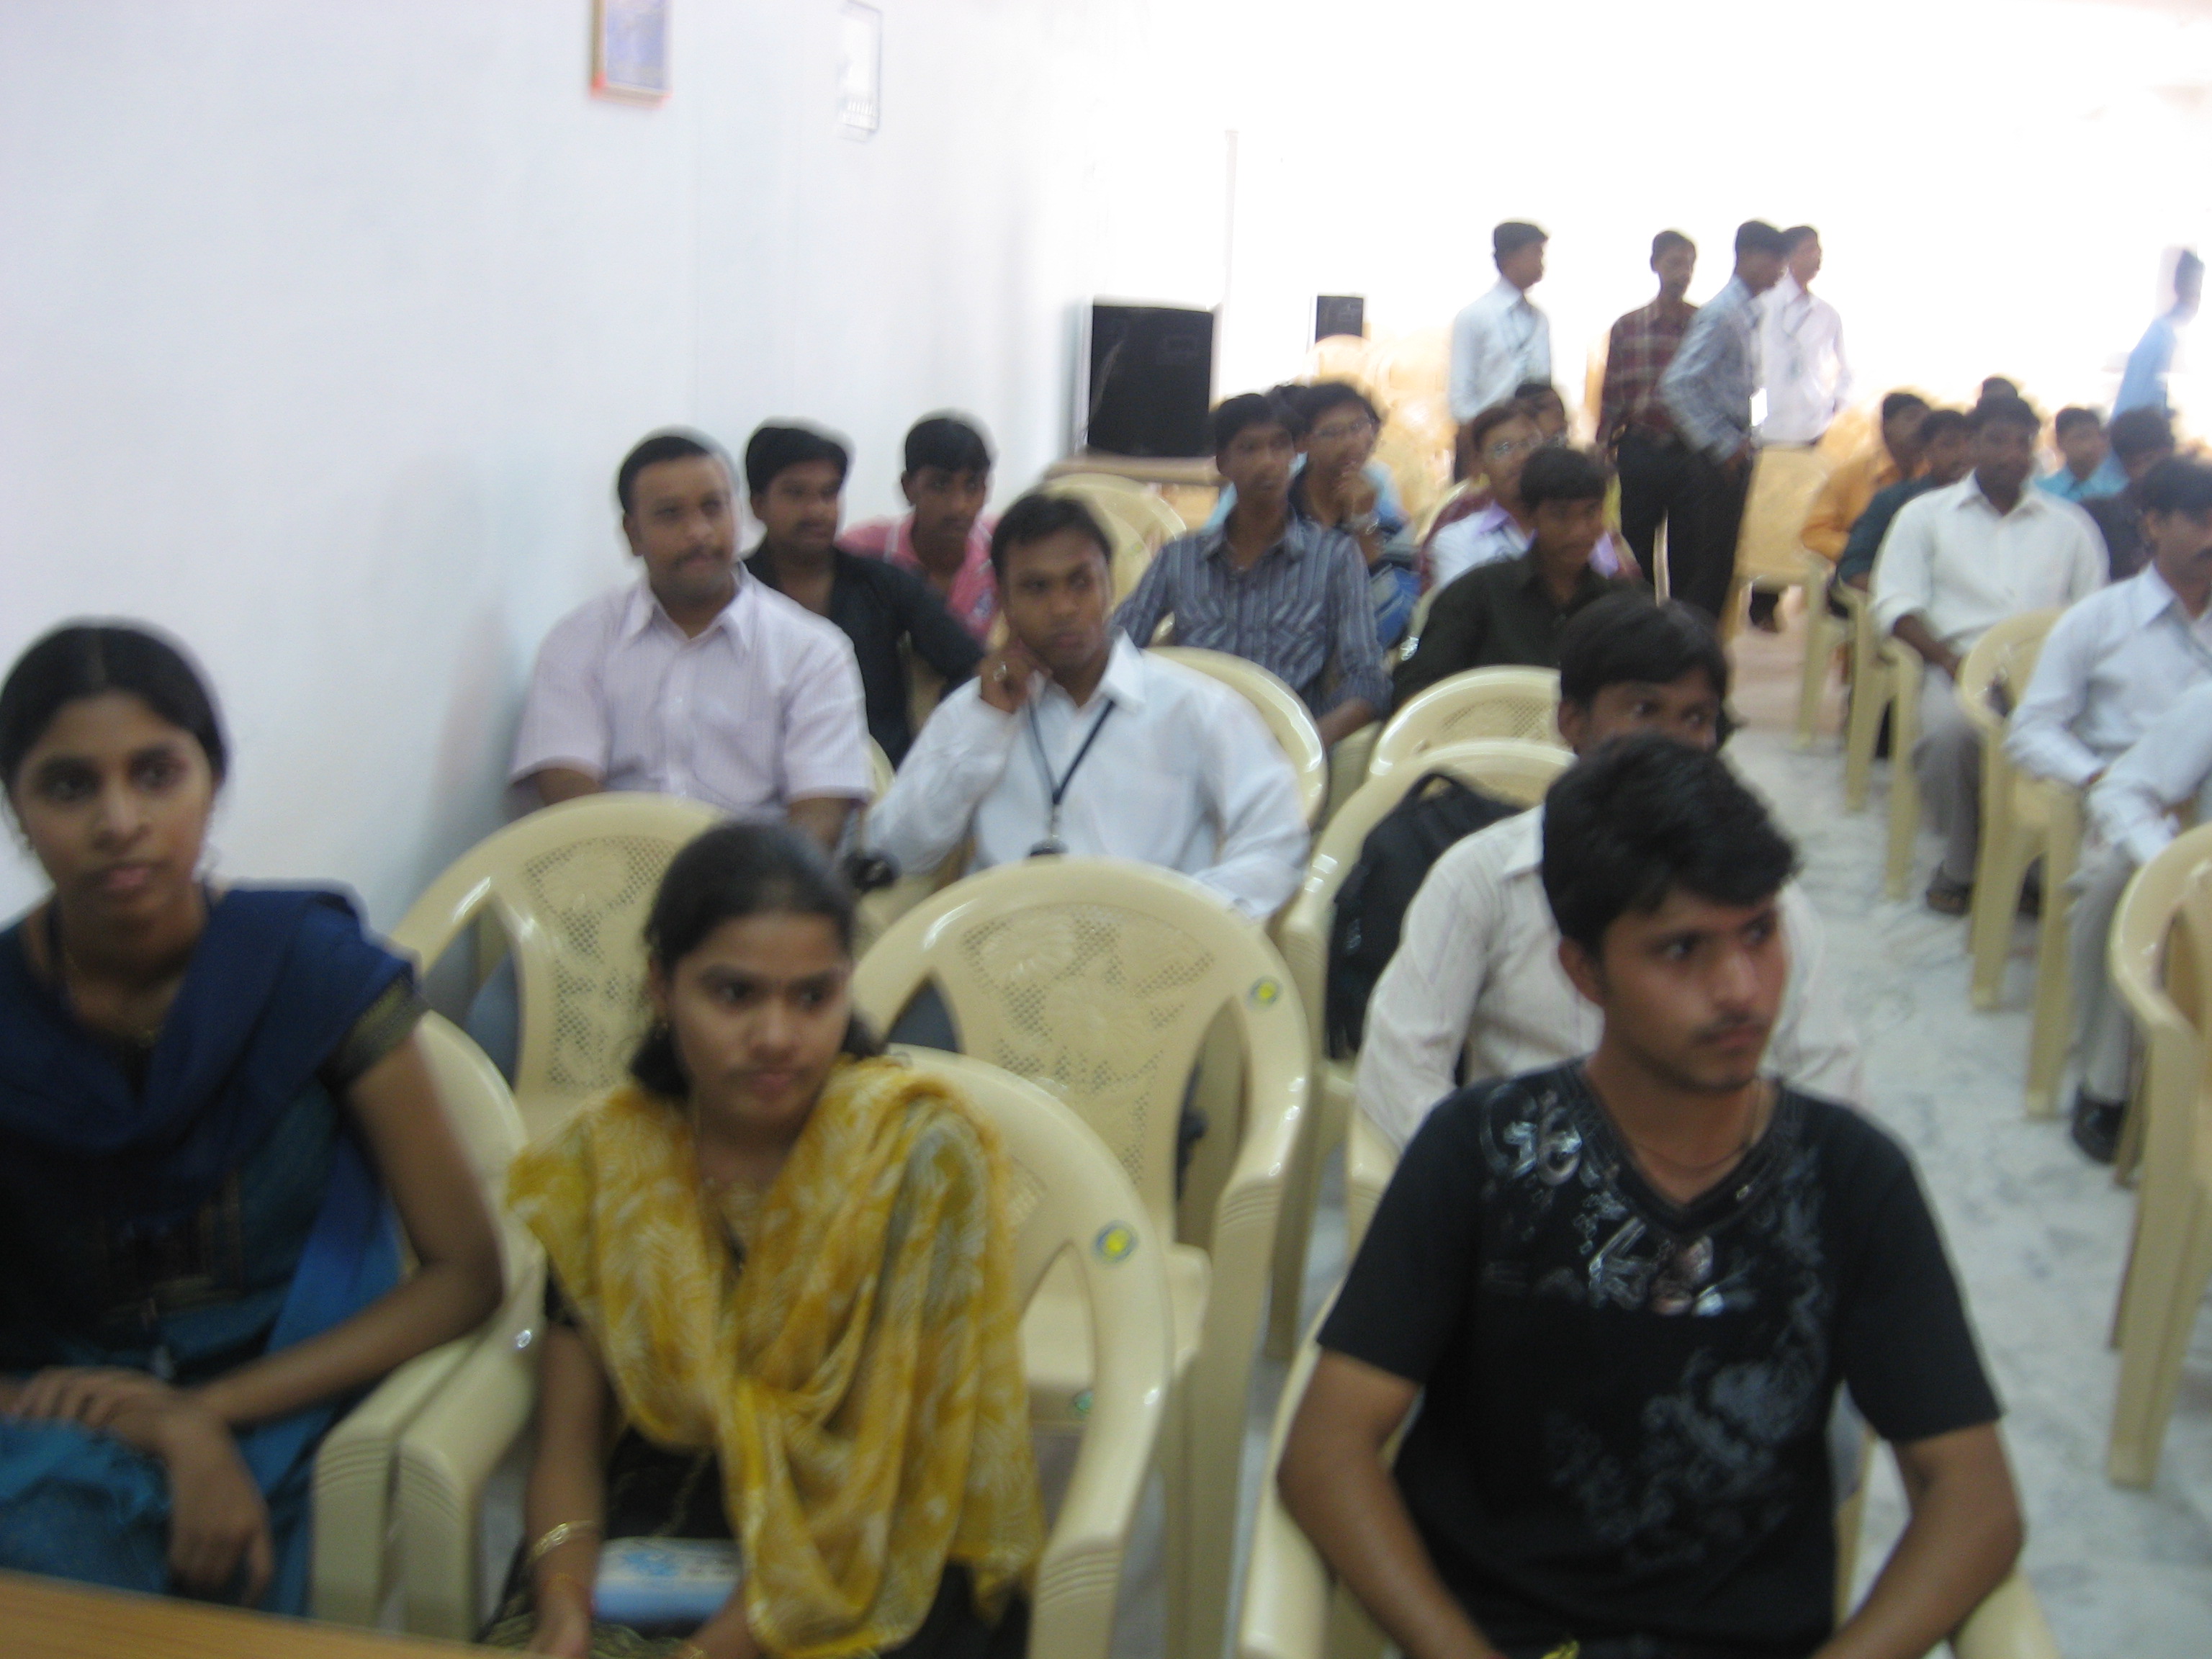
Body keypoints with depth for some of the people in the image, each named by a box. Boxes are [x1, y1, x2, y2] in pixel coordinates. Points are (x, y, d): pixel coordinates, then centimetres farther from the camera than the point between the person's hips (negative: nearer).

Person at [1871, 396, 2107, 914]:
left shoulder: (2069, 524, 23)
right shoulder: (1925, 515, 17)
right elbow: (1895, 604, 4)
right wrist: (1951, 660, -14)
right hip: (1959, 665, -2)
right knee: (1950, 727, -37)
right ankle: (1959, 864, -13)